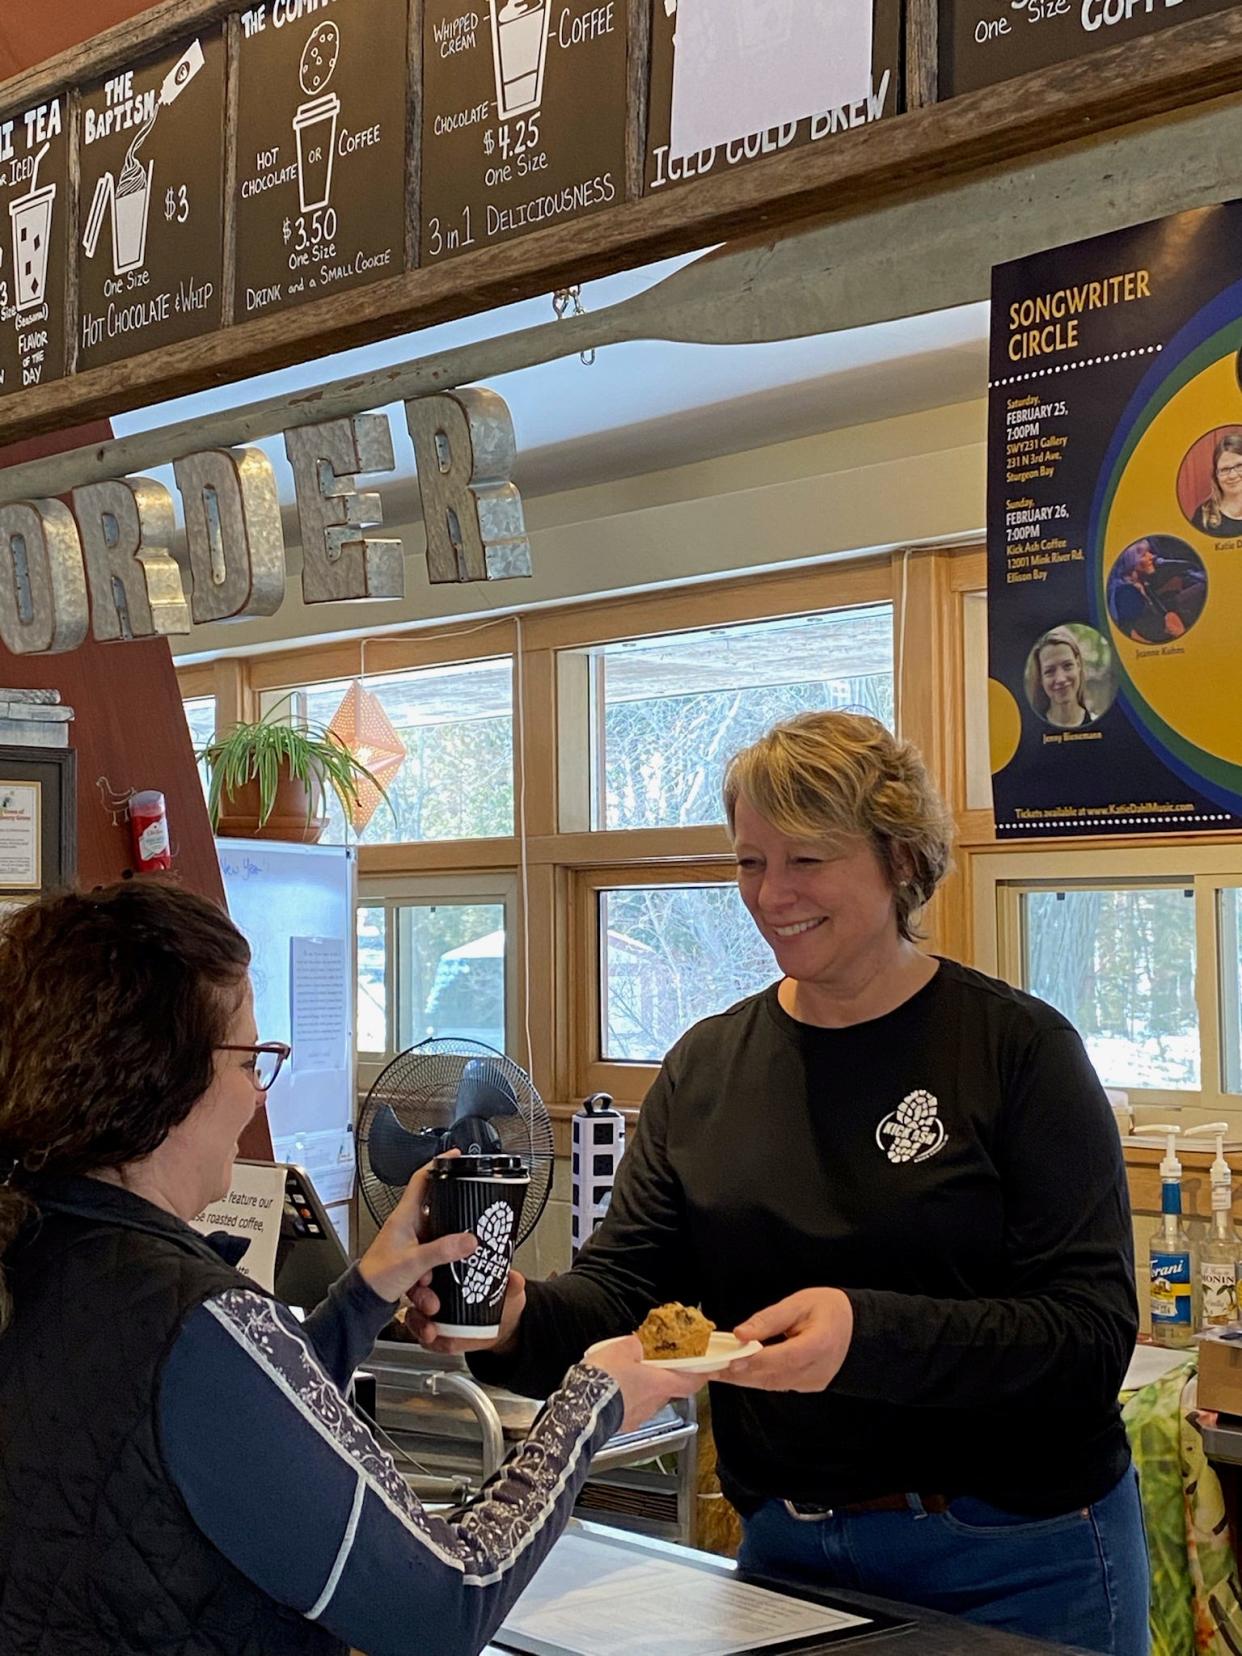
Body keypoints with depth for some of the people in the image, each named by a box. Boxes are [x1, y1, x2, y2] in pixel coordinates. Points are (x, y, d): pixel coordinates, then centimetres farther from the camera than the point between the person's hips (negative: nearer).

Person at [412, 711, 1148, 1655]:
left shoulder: (1018, 1047, -11)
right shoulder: (707, 1065, 4)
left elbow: (1093, 1330, -17)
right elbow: (626, 1287, 1)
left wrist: (867, 1333, -32)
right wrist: (520, 1321, -22)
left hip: (1018, 1565, -4)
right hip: (784, 1553, 4)